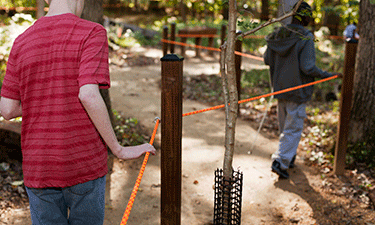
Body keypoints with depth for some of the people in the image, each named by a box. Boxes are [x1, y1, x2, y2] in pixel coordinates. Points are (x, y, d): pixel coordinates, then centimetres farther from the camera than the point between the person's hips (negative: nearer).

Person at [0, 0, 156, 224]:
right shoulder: (92, 33, -10)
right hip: (84, 164, -3)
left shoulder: (21, 43, 3)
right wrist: (119, 150, -14)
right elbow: (89, 96, -23)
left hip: (38, 168, 3)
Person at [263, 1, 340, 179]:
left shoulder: (277, 35, 0)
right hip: (297, 90, -6)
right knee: (293, 128, 3)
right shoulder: (305, 38, -18)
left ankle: (289, 157, 32)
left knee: (285, 126, 19)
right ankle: (280, 161, -3)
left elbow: (267, 60, 6)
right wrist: (325, 75, -6)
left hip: (279, 88, 6)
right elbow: (308, 67, -21)